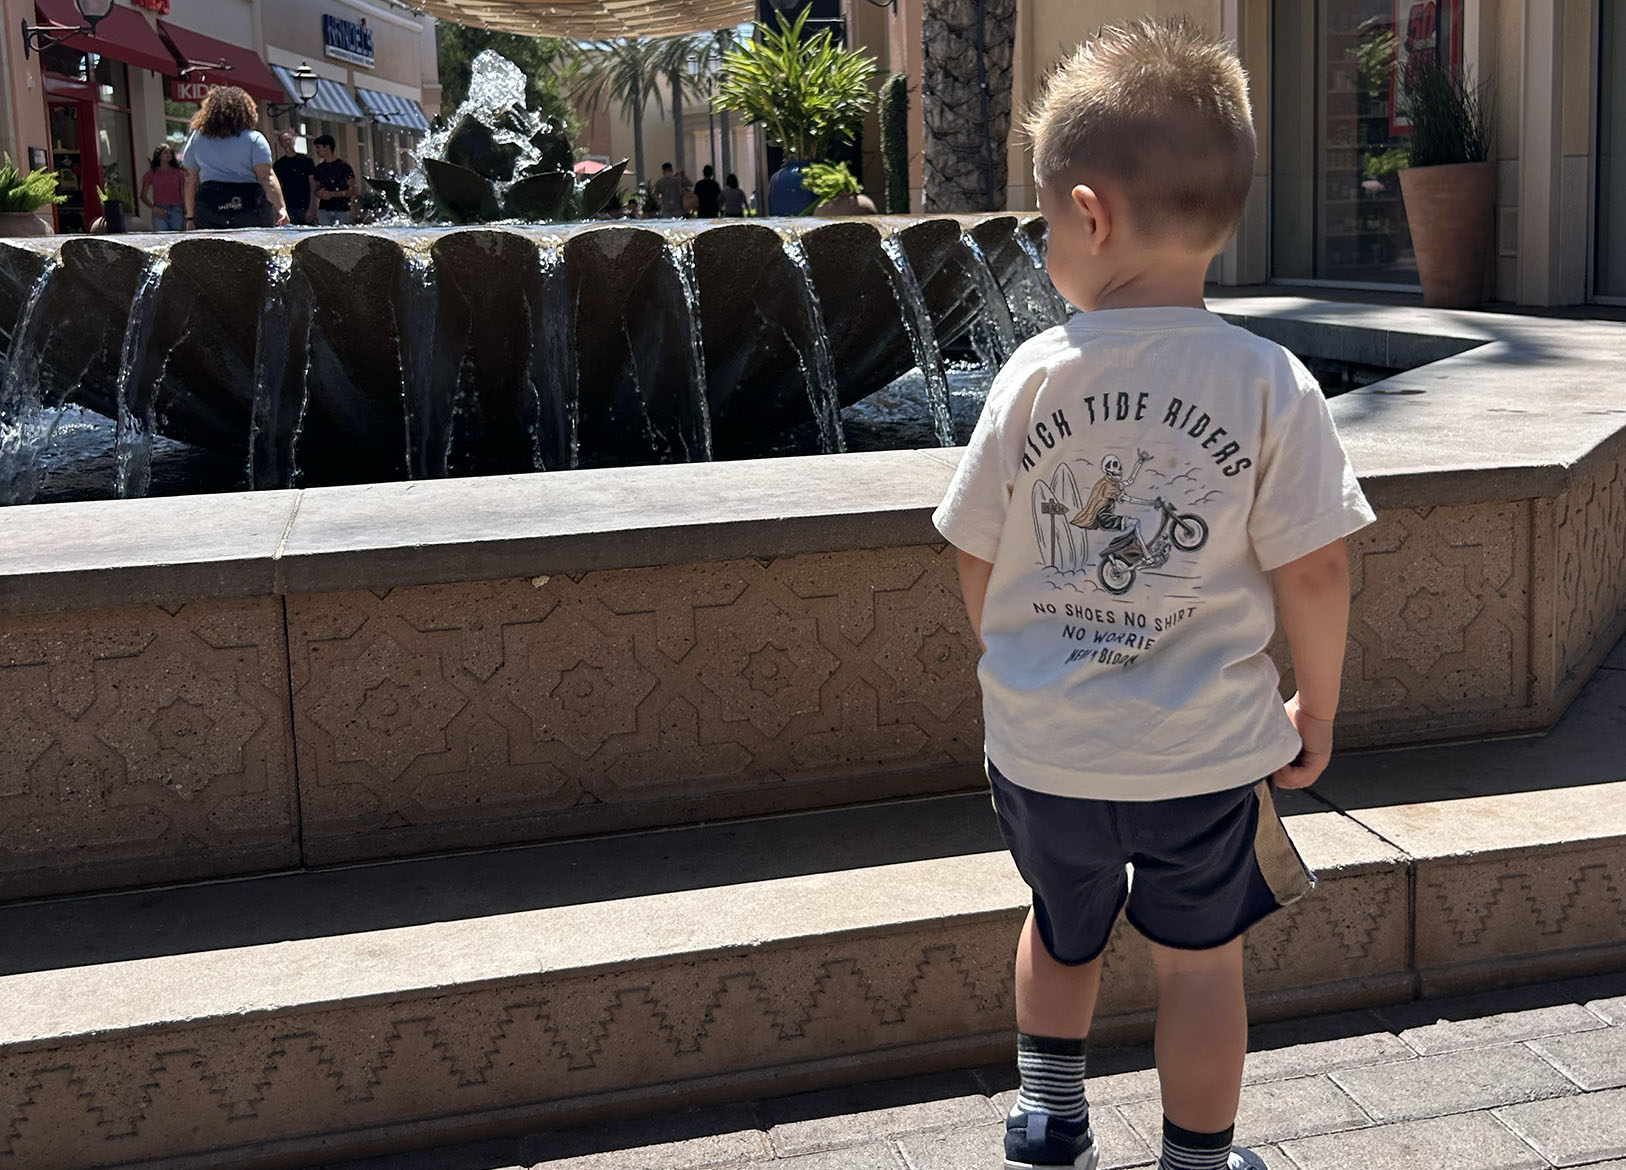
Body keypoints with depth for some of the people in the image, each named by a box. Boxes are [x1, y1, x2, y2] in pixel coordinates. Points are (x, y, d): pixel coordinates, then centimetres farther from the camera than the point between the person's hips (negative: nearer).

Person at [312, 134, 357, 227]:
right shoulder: (319, 168, 13)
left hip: (341, 211, -4)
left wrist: (332, 194, -13)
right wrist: (318, 193, -2)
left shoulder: (343, 166, -3)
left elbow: (353, 191, -6)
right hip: (323, 211, 4)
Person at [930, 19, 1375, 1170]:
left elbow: (977, 558, -1)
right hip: (1207, 748, -2)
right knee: (1201, 956, 18)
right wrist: (1317, 706, 5)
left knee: (1063, 924, 26)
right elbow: (1312, 569, -12)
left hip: (1041, 744, 2)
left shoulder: (1033, 374, -10)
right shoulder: (1270, 382, -14)